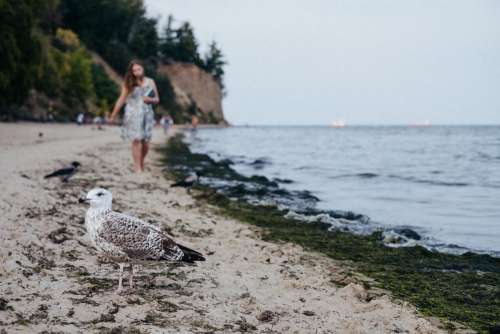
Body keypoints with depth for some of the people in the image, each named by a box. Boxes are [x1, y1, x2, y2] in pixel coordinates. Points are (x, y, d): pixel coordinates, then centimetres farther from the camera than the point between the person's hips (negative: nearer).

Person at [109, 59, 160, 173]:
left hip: (147, 115, 2)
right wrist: (113, 116, 3)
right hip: (133, 115, -2)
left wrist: (150, 99, -10)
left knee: (145, 143, 0)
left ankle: (141, 163, 25)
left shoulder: (150, 82, 8)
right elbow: (121, 100, 4)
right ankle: (137, 167, -6)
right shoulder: (129, 84, 2)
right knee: (136, 140, -12)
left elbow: (157, 99, 13)